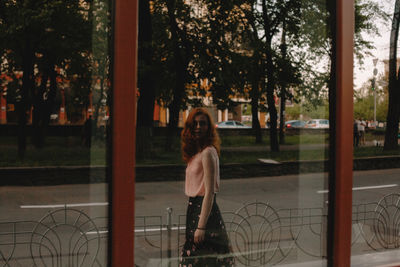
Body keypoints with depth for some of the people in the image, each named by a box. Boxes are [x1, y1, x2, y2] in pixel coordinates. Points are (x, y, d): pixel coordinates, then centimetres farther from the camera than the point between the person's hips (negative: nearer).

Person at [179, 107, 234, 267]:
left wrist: (201, 226, -21)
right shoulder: (196, 152, 12)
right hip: (194, 208, 9)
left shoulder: (208, 153, -15)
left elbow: (209, 193, -19)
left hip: (204, 210, -9)